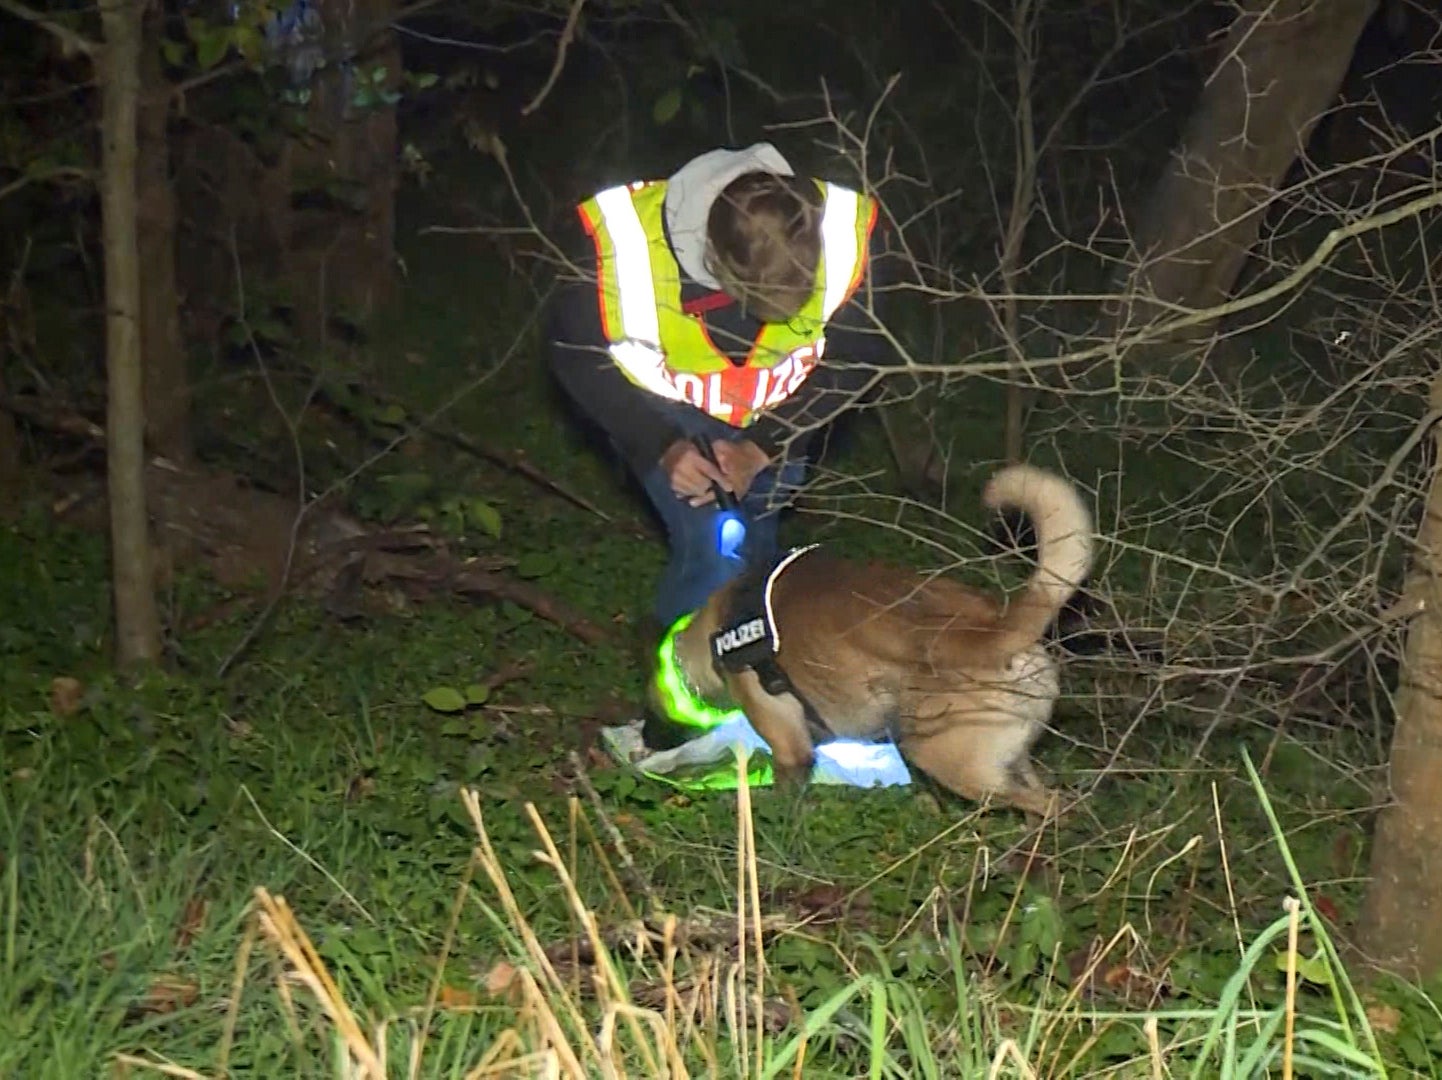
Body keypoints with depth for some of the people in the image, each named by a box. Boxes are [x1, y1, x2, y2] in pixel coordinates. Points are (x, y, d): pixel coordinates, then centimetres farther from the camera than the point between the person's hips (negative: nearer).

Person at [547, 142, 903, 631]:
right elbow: (576, 355, -16)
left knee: (754, 550, 13)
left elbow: (857, 360, -14)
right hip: (663, 412, -2)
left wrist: (762, 448, -23)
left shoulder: (852, 229, -32)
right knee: (715, 556, -14)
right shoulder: (616, 236, -37)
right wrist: (664, 447, -26)